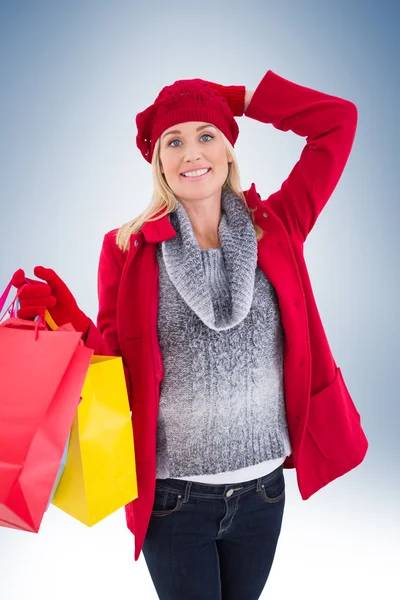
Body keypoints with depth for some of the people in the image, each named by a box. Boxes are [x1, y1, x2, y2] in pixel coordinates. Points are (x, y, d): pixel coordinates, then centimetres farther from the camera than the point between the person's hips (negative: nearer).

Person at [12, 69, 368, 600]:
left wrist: (235, 96, -1)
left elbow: (339, 121, -2)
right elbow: (115, 366, -4)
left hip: (262, 488, 3)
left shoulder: (274, 229, -2)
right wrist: (72, 324, -23)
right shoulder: (128, 248, -6)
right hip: (173, 495, -2)